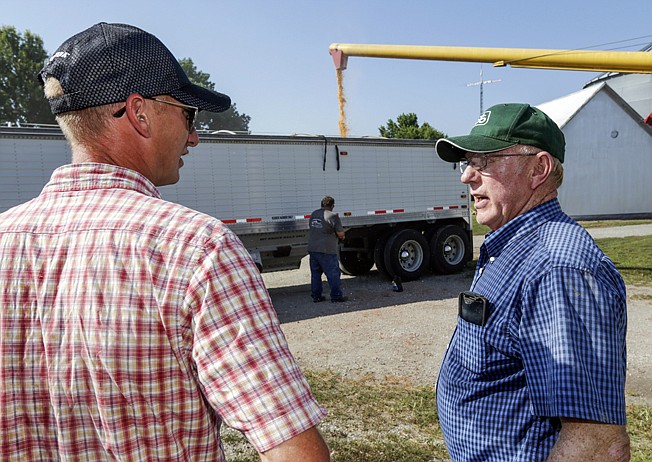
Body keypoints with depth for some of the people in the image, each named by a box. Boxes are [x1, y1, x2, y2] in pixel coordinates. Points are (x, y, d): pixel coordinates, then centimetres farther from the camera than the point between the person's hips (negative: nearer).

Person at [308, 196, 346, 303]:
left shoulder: (314, 214, 11)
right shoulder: (333, 216, -11)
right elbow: (340, 234, -11)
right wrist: (342, 237, 13)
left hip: (312, 249, 7)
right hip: (326, 250, -7)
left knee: (315, 273, 14)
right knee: (333, 274, 3)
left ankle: (316, 296, 18)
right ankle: (336, 296, 7)